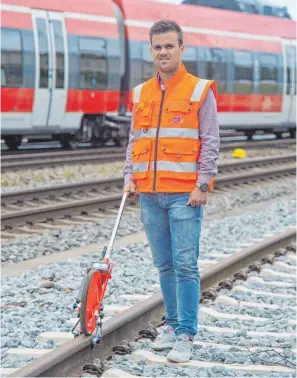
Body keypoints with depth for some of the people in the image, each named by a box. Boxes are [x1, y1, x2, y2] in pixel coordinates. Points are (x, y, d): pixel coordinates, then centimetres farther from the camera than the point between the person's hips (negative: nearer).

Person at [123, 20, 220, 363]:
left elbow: (210, 142, -4)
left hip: (184, 195, -5)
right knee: (164, 265, 11)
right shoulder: (141, 93, 12)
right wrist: (130, 177, 5)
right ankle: (172, 324, 22)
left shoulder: (200, 91, -2)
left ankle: (185, 335, -3)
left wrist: (202, 185, -11)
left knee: (185, 266, -6)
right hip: (150, 195, 5)